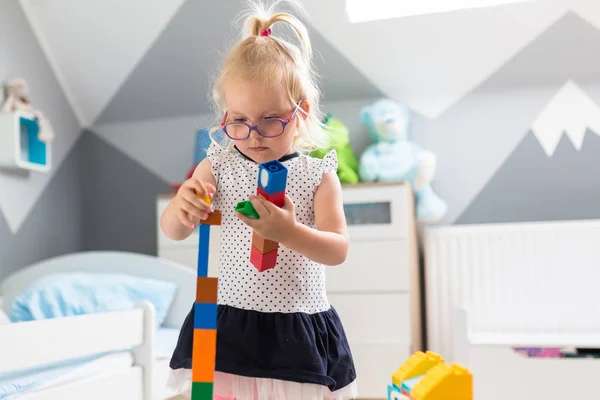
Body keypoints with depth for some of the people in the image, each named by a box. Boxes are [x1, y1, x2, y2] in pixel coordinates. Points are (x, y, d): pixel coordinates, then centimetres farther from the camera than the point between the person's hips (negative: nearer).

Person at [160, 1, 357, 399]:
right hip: (228, 327, 1)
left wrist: (289, 232, -29)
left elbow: (338, 250, -9)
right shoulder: (218, 167, 1)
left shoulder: (318, 174, -4)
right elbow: (174, 232, 5)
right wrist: (182, 206, -19)